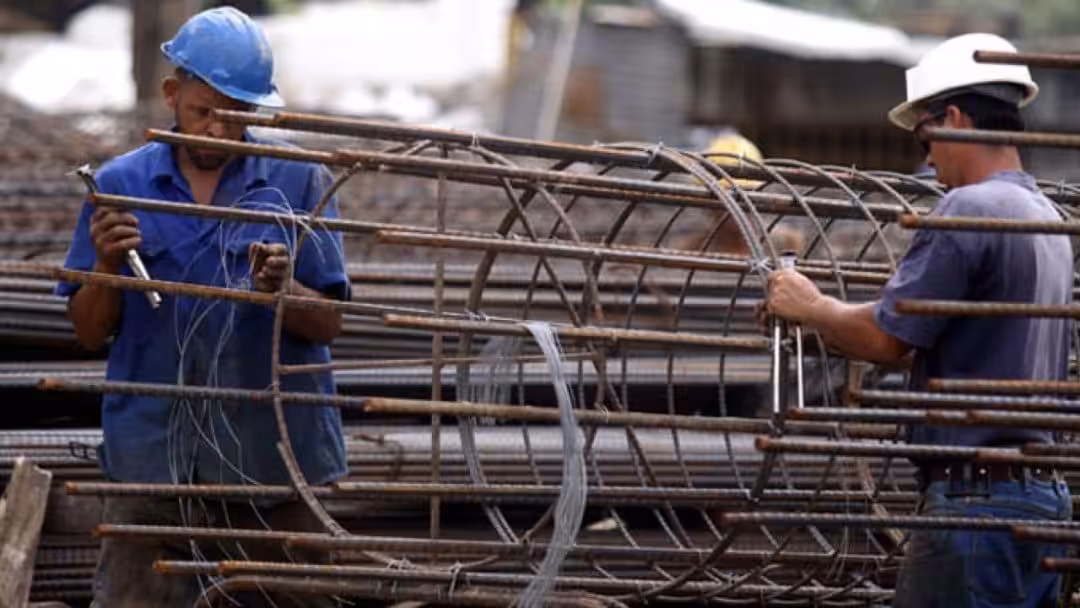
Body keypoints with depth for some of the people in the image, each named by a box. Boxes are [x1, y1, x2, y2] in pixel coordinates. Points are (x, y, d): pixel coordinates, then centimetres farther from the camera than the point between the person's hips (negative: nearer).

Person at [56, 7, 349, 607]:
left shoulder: (298, 181, -1)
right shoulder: (121, 184, 3)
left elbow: (328, 326, -2)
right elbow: (90, 332, 5)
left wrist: (283, 288, -23)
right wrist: (106, 267, -14)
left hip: (273, 457, 0)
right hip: (154, 457, 0)